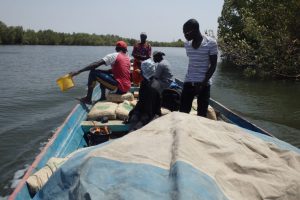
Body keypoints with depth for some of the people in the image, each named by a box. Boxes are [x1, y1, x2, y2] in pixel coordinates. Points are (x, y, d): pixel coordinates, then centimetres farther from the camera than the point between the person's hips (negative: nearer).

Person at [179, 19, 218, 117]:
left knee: (202, 114, 3)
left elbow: (213, 65, -7)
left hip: (204, 84, -4)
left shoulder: (211, 43, -9)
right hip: (188, 82, 4)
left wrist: (203, 83, -14)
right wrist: (191, 80, 14)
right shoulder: (187, 44, 5)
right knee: (183, 111, 2)